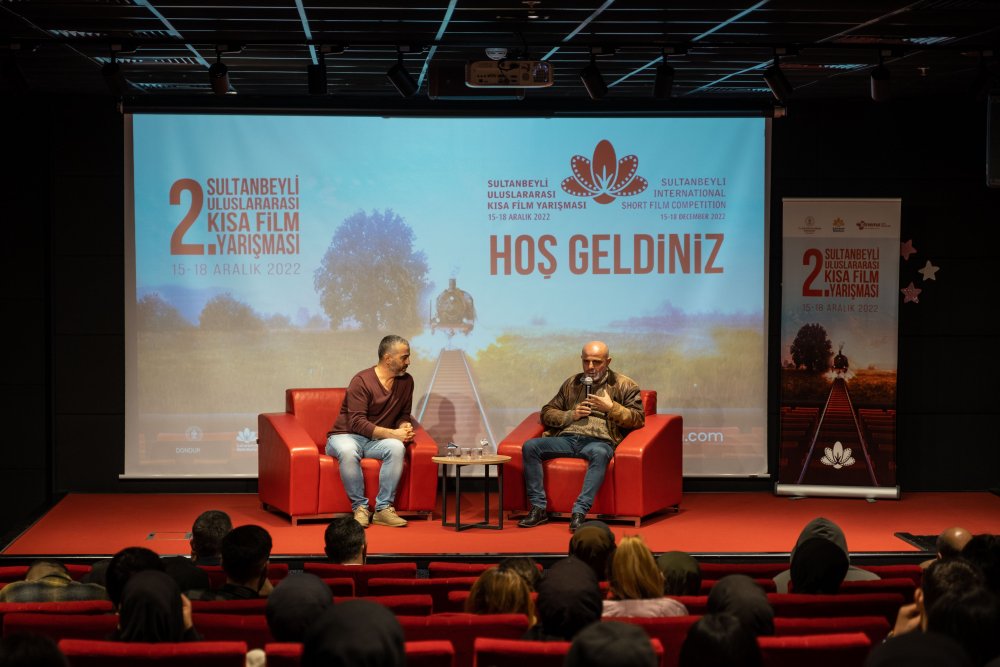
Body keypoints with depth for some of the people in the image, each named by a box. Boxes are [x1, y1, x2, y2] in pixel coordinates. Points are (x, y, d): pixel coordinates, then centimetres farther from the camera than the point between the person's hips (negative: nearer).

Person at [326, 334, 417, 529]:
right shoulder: (362, 381, -15)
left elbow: (404, 414, 17)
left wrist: (405, 427, -9)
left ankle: (383, 508, -26)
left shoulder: (406, 381, 5)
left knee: (397, 447, -30)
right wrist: (393, 433, -26)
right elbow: (357, 423, -20)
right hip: (346, 436, -5)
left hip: (376, 440, 5)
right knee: (348, 451, -41)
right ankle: (360, 507, -25)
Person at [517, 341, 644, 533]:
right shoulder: (572, 383, 24)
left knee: (599, 453, -42)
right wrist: (571, 415, 5)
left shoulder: (624, 385, 12)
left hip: (599, 440, -4)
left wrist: (611, 407, -8)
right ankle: (538, 508, -24)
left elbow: (638, 418, 3)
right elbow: (547, 413, 24)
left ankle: (579, 512, -45)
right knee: (530, 446, -22)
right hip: (567, 438, 4)